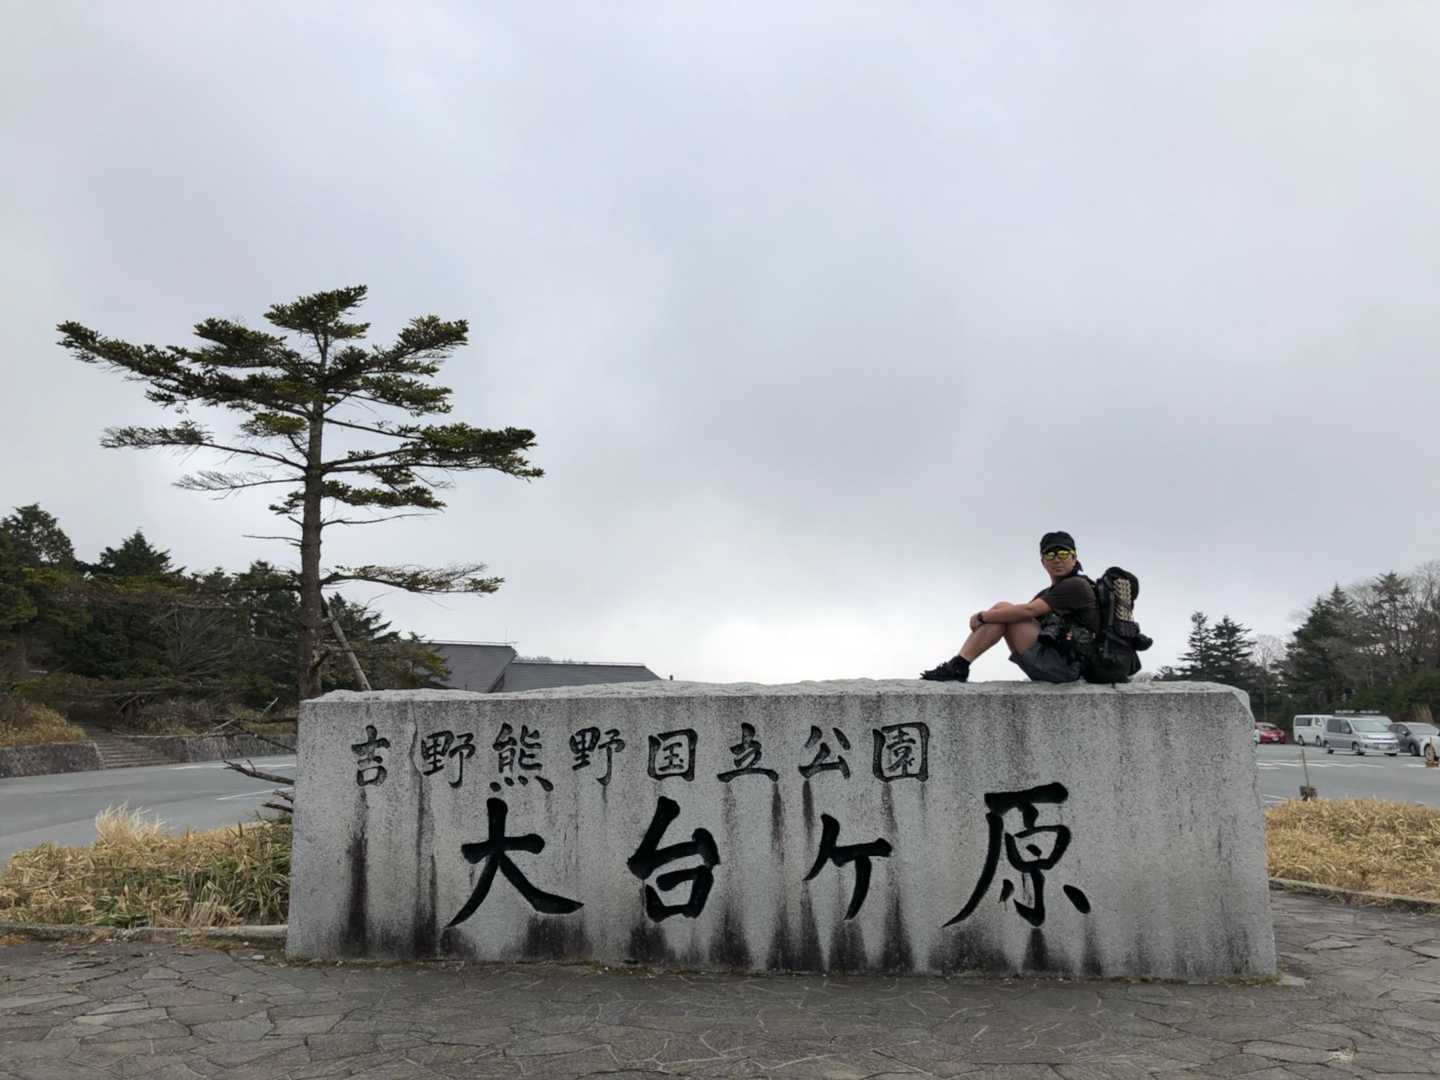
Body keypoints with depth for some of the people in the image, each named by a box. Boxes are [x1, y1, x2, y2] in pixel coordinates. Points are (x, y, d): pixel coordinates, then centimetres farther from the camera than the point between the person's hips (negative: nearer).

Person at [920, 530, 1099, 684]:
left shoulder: (1077, 586, -8)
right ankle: (957, 666, -10)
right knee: (1001, 610, -1)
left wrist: (982, 617, -12)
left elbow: (1028, 611, -18)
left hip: (1064, 666, -8)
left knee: (1002, 609, -14)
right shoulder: (1046, 594, 22)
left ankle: (957, 667, -16)